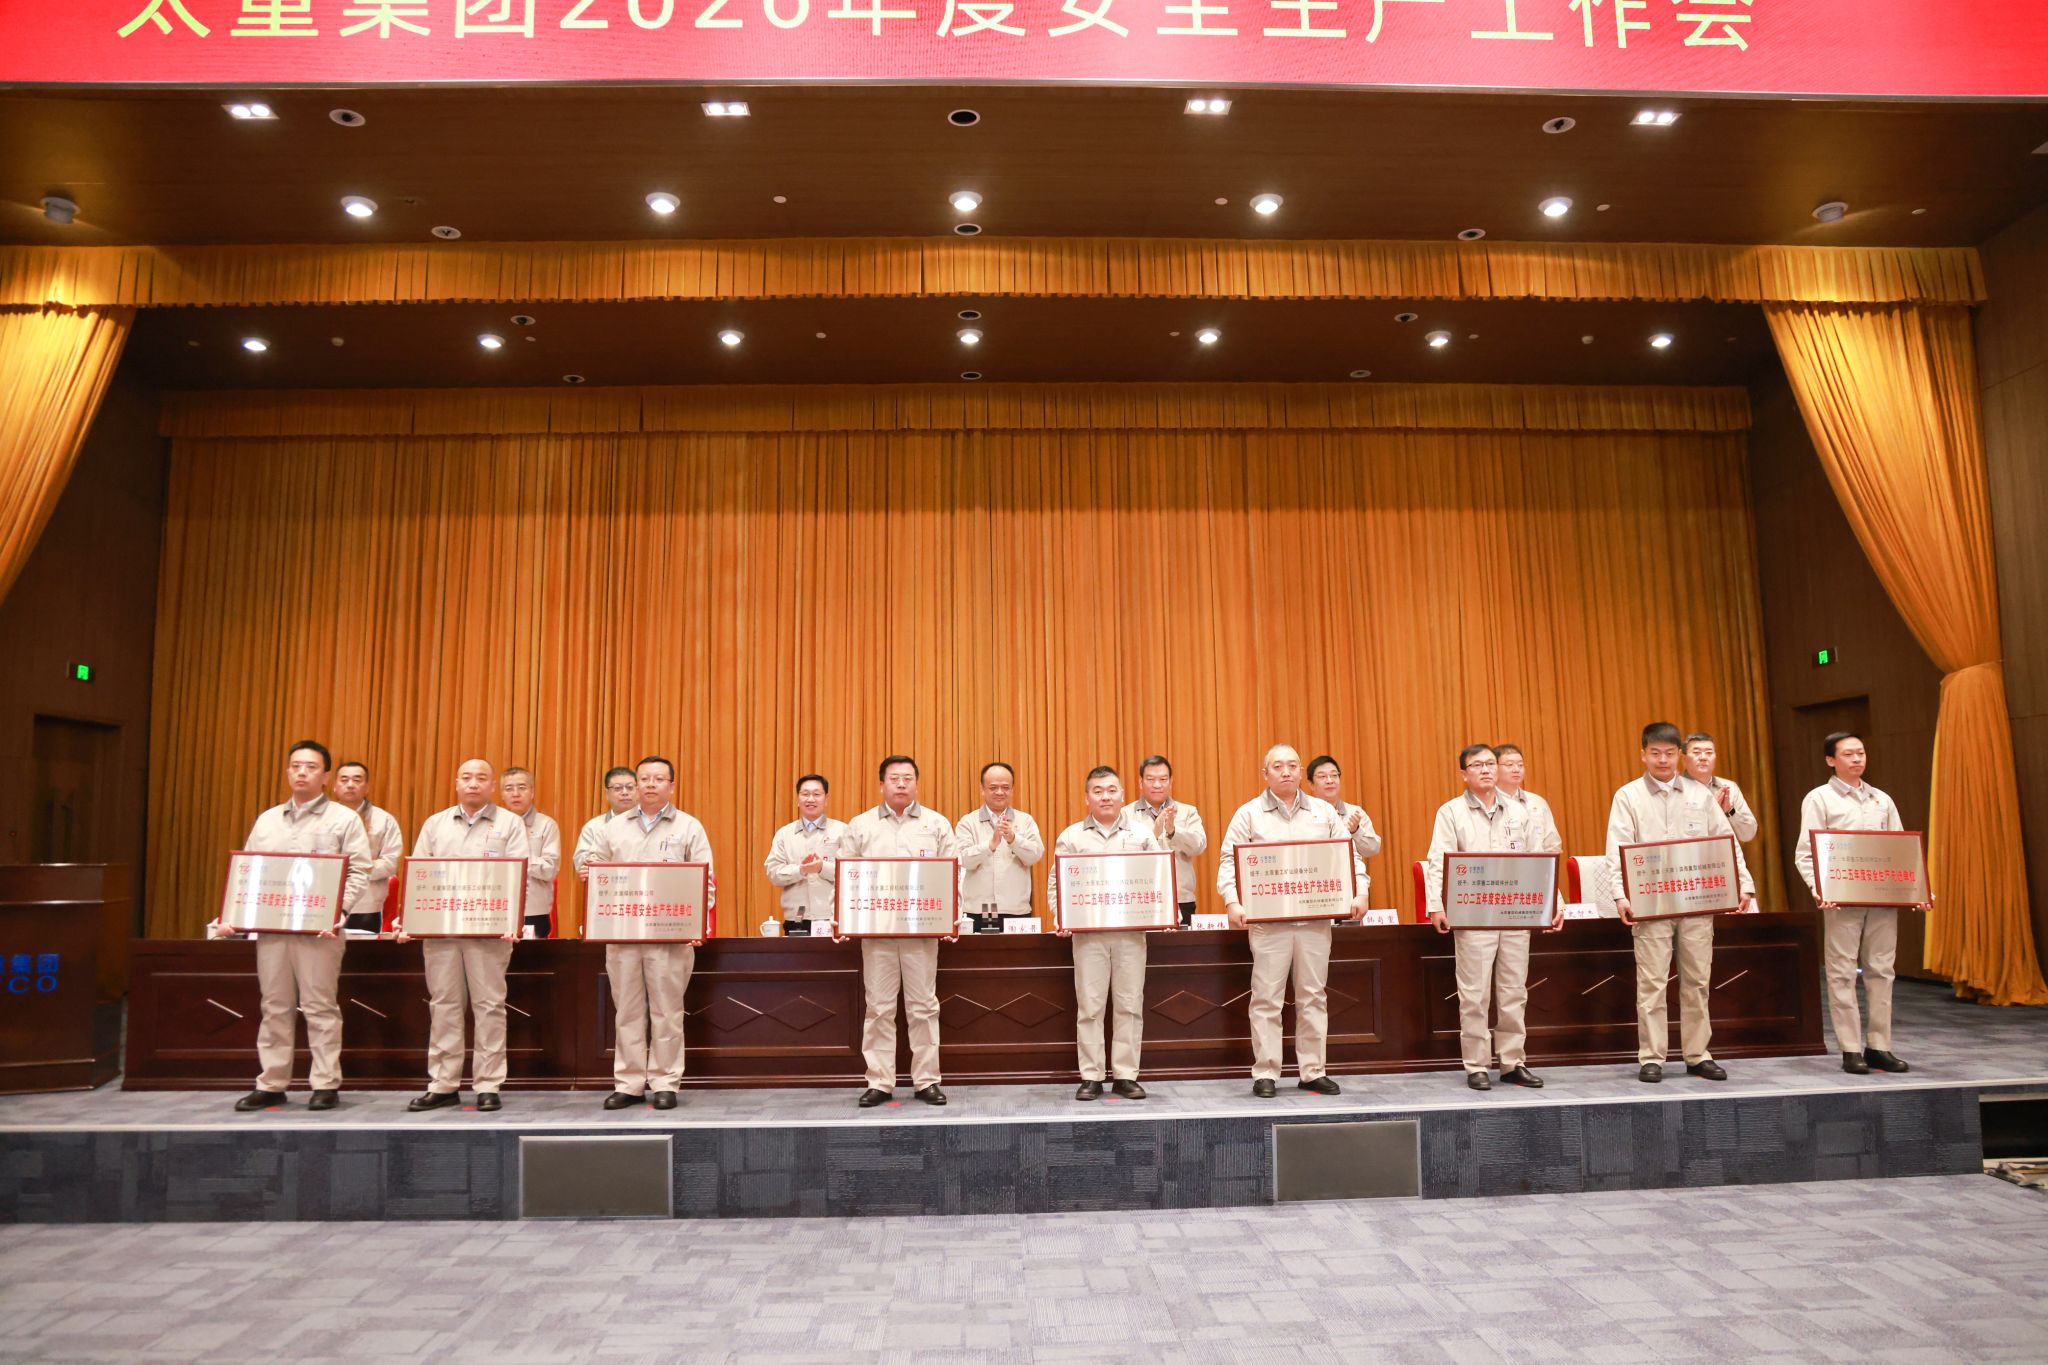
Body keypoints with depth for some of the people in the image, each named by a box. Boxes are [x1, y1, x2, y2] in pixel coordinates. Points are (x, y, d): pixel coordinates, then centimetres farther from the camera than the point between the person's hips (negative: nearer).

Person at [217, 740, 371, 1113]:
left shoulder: (343, 819, 2)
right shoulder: (267, 820, 17)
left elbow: (358, 870, -5)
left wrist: (339, 909, -18)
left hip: (319, 928, -5)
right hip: (270, 925, 5)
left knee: (320, 1007, -1)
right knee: (275, 1007, 9)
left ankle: (326, 1084, 5)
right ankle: (271, 1084, 17)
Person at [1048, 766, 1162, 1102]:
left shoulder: (1141, 834, 8)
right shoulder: (1071, 836, 7)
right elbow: (1056, 883, 6)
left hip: (1131, 931, 1)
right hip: (1088, 932, -1)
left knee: (1130, 1004, 4)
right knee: (1089, 1005, 2)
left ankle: (1125, 1075, 13)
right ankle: (1091, 1077, 10)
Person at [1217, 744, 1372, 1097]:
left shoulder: (1323, 811, 11)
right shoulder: (1249, 813, 3)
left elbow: (1349, 855, 11)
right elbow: (1229, 863, -2)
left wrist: (1360, 892, -5)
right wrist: (1233, 902, -16)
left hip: (1316, 918, 3)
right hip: (1267, 919, -2)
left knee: (1314, 996, 7)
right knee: (1267, 998, -1)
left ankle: (1312, 1071, 17)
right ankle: (1265, 1074, 7)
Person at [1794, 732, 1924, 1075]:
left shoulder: (1882, 800, 15)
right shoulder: (1819, 799, 1)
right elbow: (1805, 854, -5)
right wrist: (1818, 888, -21)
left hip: (1883, 898, 4)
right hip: (1841, 899, -4)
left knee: (1881, 971, 6)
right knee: (1843, 974, -1)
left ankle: (1879, 1047, 14)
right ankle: (1851, 1050, 4)